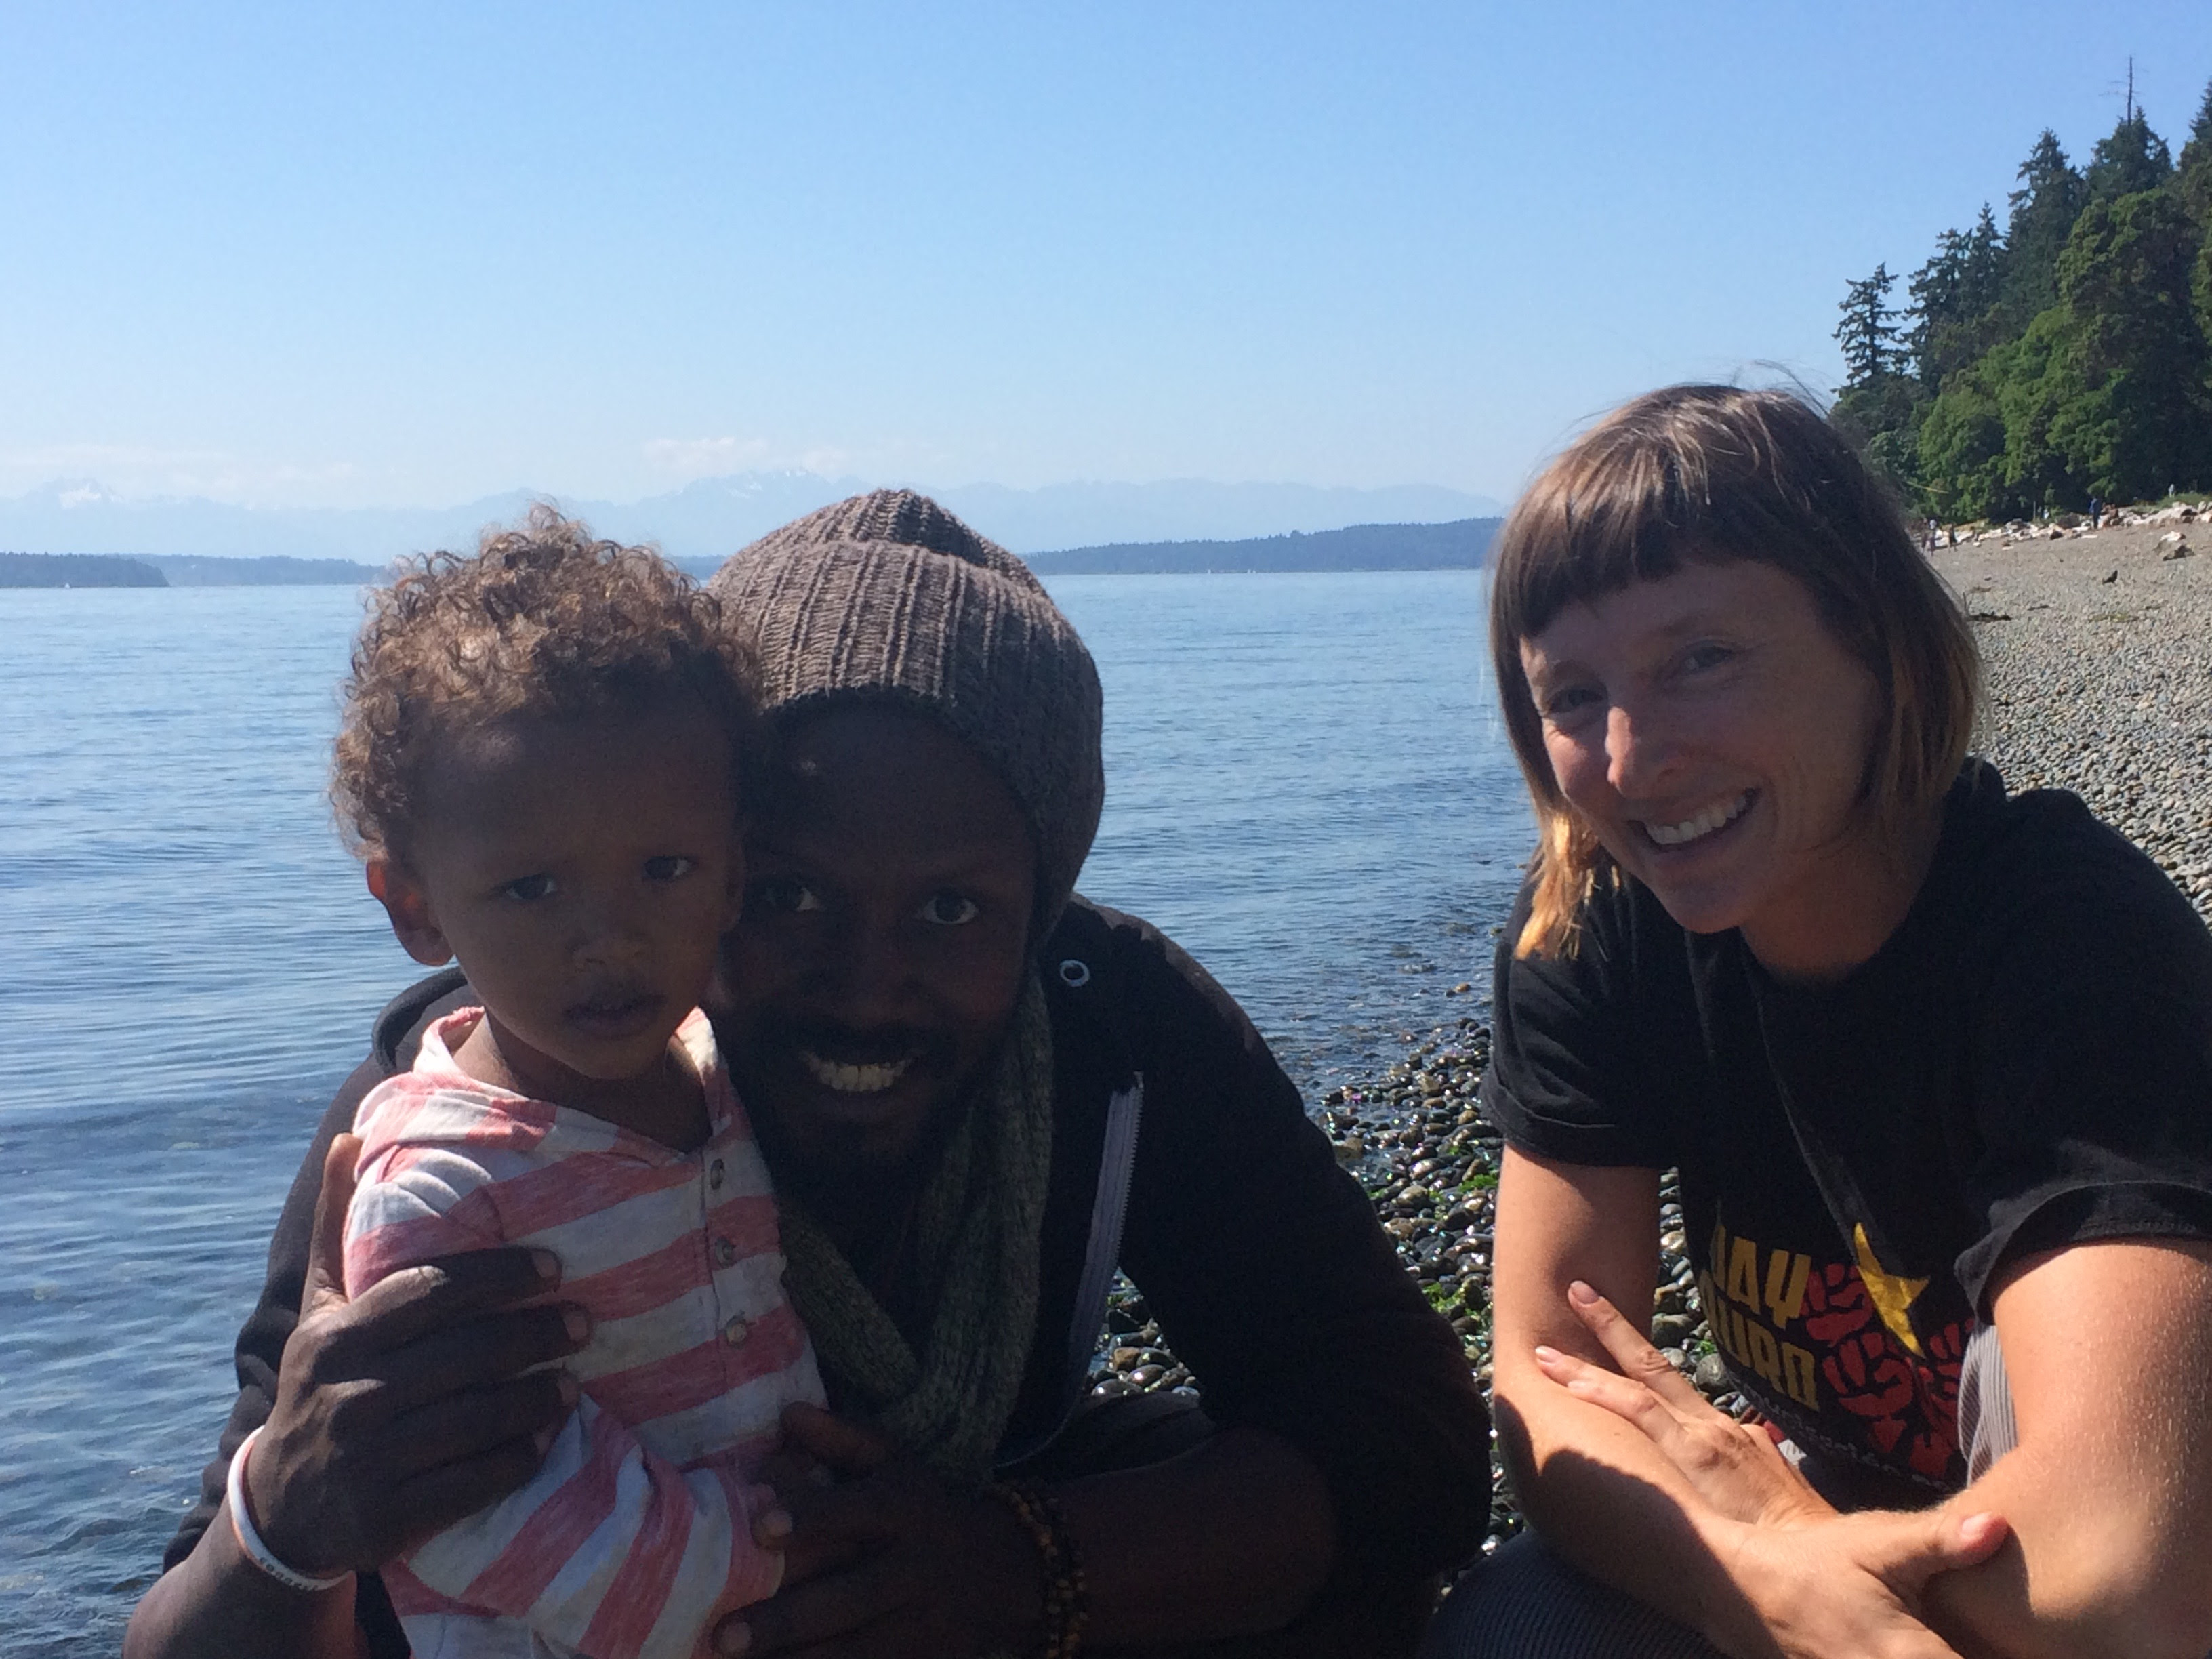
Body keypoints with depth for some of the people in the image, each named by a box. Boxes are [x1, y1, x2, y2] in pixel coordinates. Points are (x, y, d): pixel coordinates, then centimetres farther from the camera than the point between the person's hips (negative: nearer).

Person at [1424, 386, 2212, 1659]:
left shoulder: (2074, 933, -30)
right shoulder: (1586, 935, -13)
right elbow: (1546, 1384, -14)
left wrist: (1765, 1514, -21)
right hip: (1811, 1542, 4)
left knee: (2046, 1337, -33)